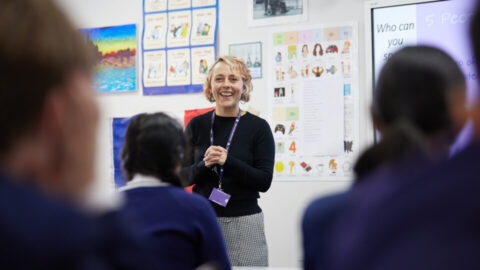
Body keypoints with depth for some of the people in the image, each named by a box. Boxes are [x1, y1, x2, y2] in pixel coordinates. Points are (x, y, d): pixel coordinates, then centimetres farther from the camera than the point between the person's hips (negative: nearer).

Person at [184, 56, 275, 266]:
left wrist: (228, 162, -19)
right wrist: (204, 164, -15)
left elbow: (264, 182, -6)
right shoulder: (197, 125, 5)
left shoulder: (258, 127, -1)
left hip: (244, 222, -1)